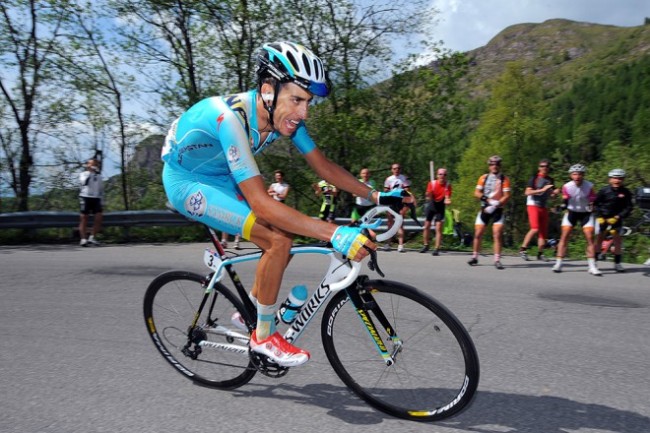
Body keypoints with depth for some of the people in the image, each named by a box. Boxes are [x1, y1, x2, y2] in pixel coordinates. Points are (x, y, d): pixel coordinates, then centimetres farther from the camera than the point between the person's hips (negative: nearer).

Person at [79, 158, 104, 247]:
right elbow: (83, 182, -19)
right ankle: (83, 239, 2)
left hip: (96, 198, 4)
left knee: (99, 217, -9)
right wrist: (89, 171, -15)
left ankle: (92, 237, 0)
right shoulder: (84, 174, 4)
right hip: (86, 197, -4)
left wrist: (102, 202, 15)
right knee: (84, 218, -1)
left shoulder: (99, 176, 17)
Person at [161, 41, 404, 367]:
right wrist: (335, 234, -46)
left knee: (284, 237, 0)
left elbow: (323, 166, -3)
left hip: (220, 179, 8)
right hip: (186, 182, -7)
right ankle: (263, 337, -3)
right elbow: (260, 203, -42)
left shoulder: (285, 116, -14)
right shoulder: (230, 117, -37)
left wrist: (375, 196, -11)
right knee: (278, 240, -21)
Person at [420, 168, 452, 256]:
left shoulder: (447, 186, -12)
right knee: (426, 226, 8)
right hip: (431, 205, 2)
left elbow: (447, 198, -18)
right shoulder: (432, 183, -9)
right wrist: (428, 195, -34)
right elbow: (429, 197, -11)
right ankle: (426, 245, 26)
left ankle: (437, 249, -7)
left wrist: (447, 201, -41)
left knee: (438, 228, -10)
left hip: (440, 206, -2)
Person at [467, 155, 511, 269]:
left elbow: (507, 196, -9)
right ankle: (475, 257, 17)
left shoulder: (504, 179, -1)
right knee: (478, 234, 3)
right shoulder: (484, 178, 8)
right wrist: (487, 199, -15)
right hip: (484, 209, 3)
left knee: (497, 235, -10)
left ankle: (497, 260, -6)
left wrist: (495, 205, -20)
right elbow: (477, 193, 1)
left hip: (498, 210, -2)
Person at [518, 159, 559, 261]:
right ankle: (523, 249, -9)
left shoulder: (550, 180, 12)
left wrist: (555, 192, -3)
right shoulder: (534, 178, -5)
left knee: (544, 231, 3)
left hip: (544, 207, 6)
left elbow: (551, 194, 21)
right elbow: (527, 192, -15)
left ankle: (540, 253, 12)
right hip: (533, 206, -6)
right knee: (535, 229, -20)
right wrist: (542, 189, -21)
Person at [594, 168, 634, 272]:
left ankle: (617, 263, 5)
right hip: (602, 218, -1)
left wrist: (617, 217, -15)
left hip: (616, 218, 1)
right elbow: (596, 204, -2)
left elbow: (628, 208, -5)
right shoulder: (604, 190, -8)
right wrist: (599, 217, -10)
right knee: (600, 238, -1)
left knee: (617, 239, -4)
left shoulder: (626, 192, -6)